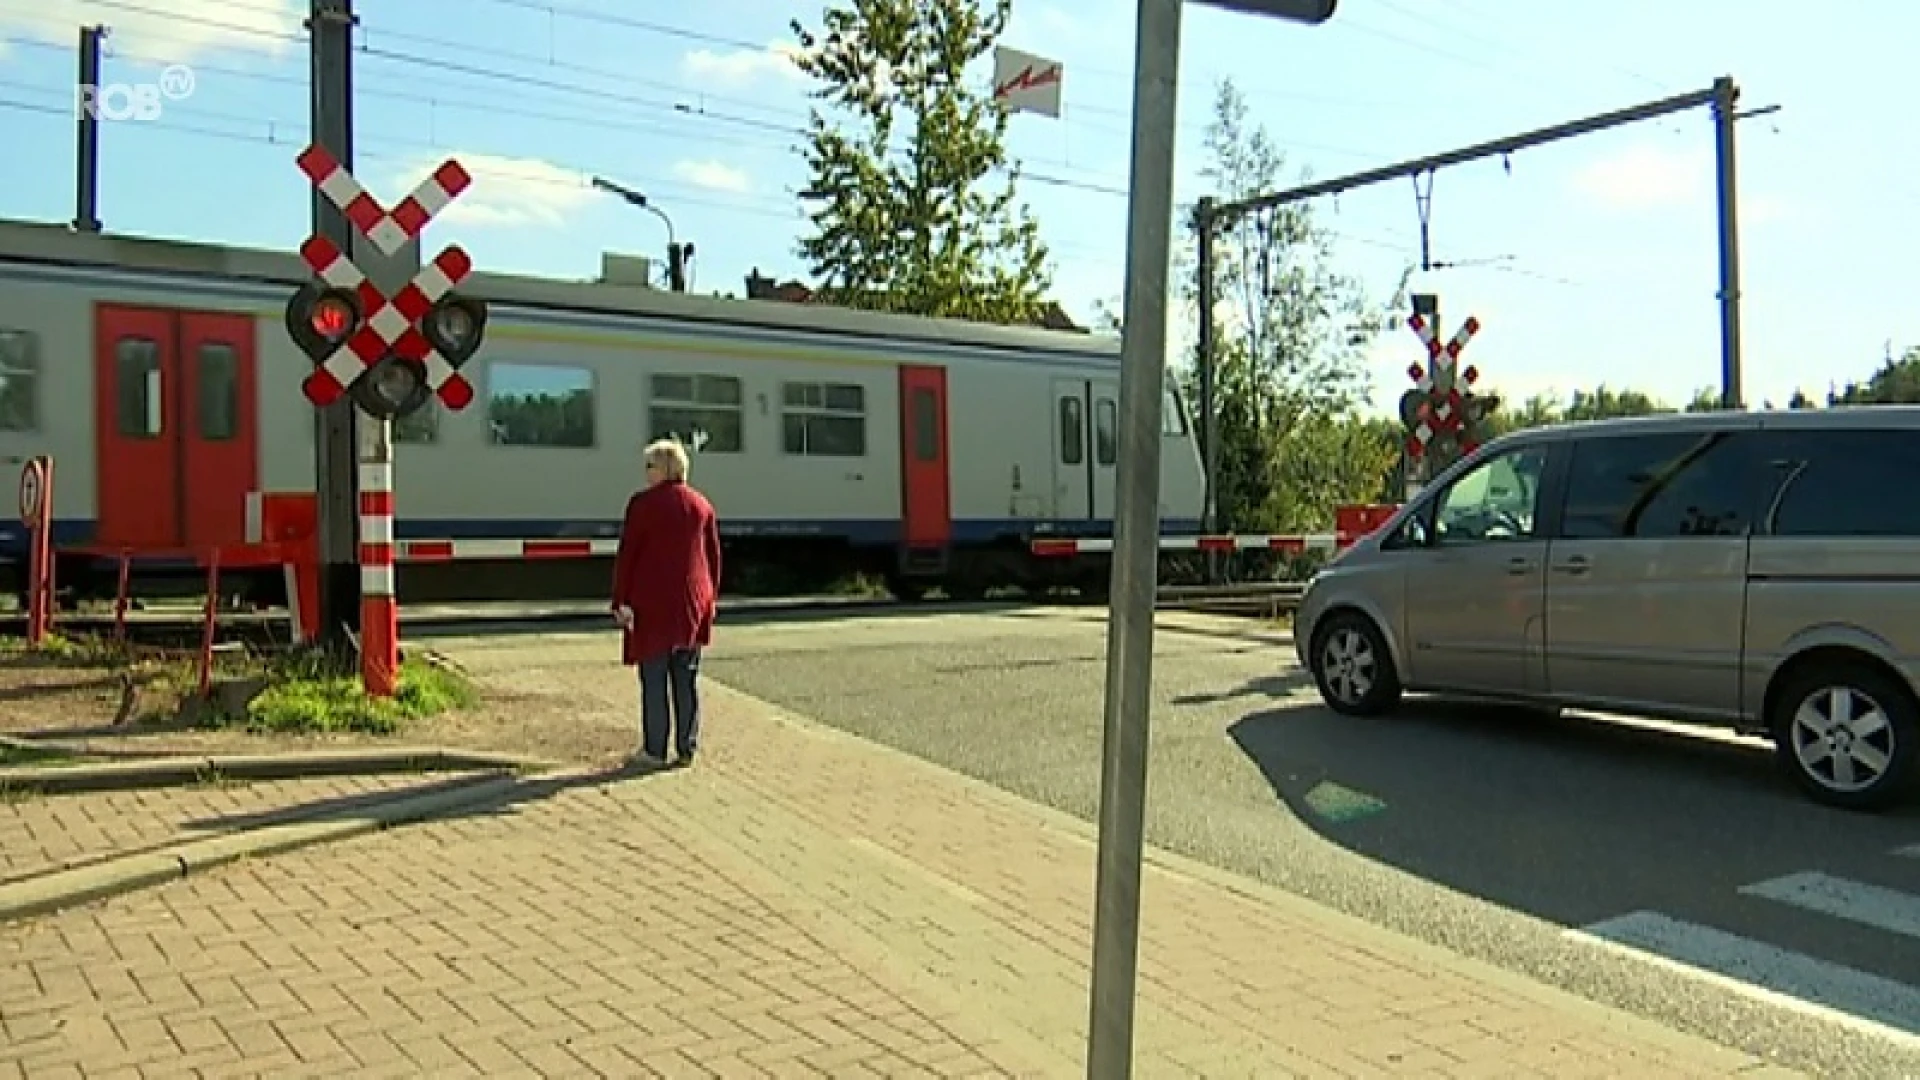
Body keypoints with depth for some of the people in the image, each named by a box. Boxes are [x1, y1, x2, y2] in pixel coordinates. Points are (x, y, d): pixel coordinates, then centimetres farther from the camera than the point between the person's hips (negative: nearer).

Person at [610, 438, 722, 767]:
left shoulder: (643, 503, -7)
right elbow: (713, 555, 11)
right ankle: (687, 749, 11)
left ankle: (654, 749, 4)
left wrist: (620, 601, -5)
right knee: (687, 678, 8)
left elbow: (627, 554, -9)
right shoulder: (701, 504, 8)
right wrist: (710, 598, 19)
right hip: (692, 604, 5)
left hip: (652, 604, -4)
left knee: (654, 678, 1)